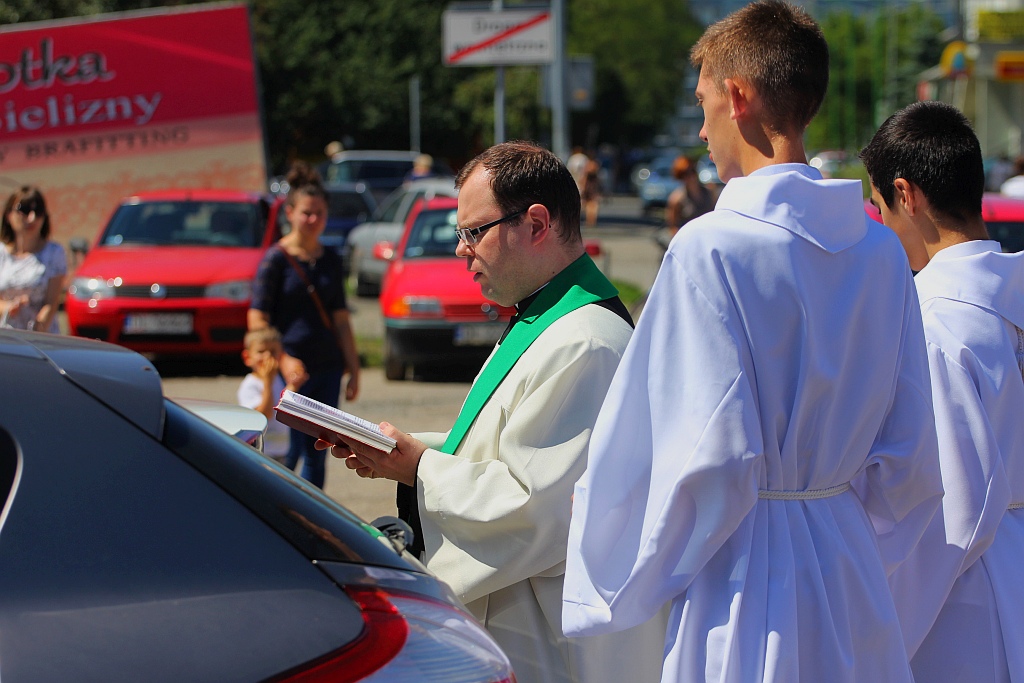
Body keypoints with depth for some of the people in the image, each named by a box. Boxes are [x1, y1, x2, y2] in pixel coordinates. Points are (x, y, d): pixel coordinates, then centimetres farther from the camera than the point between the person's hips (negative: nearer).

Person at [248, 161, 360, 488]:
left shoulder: (331, 261, 12)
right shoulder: (276, 259, -4)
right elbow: (257, 320, -8)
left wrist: (353, 369, 12)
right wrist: (283, 360, -19)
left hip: (327, 366, 5)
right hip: (290, 370, -5)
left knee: (317, 454, 8)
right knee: (289, 453, -8)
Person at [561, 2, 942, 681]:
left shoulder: (711, 248, -16)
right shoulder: (880, 250, 4)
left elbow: (711, 456, -18)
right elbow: (910, 454, 8)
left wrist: (621, 583, -4)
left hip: (747, 582, -6)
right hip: (852, 569, 6)